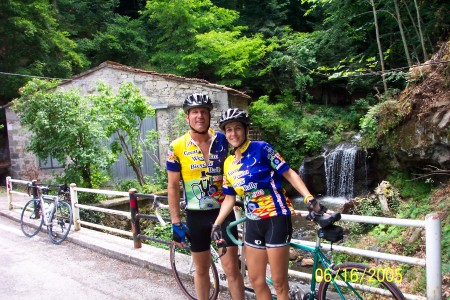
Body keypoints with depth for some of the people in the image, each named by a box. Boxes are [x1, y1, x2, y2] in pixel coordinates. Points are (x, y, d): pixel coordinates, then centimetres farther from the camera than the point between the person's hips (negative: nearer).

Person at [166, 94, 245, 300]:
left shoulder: (222, 140, -3)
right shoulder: (177, 147, -8)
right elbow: (173, 186, -4)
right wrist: (176, 222, -6)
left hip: (223, 211, 1)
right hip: (196, 215, 0)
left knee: (232, 268, 0)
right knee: (201, 269, 14)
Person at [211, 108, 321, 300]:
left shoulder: (261, 148, -9)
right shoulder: (228, 164, 8)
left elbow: (289, 173, -9)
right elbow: (230, 198, 13)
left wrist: (310, 199, -20)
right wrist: (217, 224, 4)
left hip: (276, 219, -6)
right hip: (253, 223, 6)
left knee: (279, 283, 2)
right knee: (256, 281, 13)